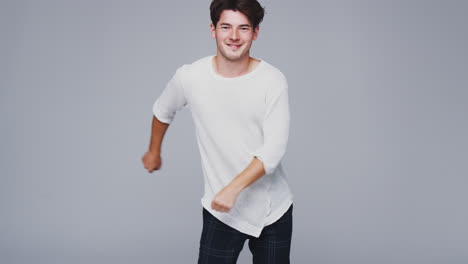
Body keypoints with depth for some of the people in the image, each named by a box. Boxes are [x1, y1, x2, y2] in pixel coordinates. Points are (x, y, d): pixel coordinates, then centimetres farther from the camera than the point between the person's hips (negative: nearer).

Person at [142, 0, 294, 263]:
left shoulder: (274, 80, -11)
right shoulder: (189, 77, -8)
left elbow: (273, 149, -16)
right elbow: (163, 112, 13)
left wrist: (233, 188, -26)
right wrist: (154, 152, 28)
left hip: (275, 210, 0)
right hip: (220, 212, 0)